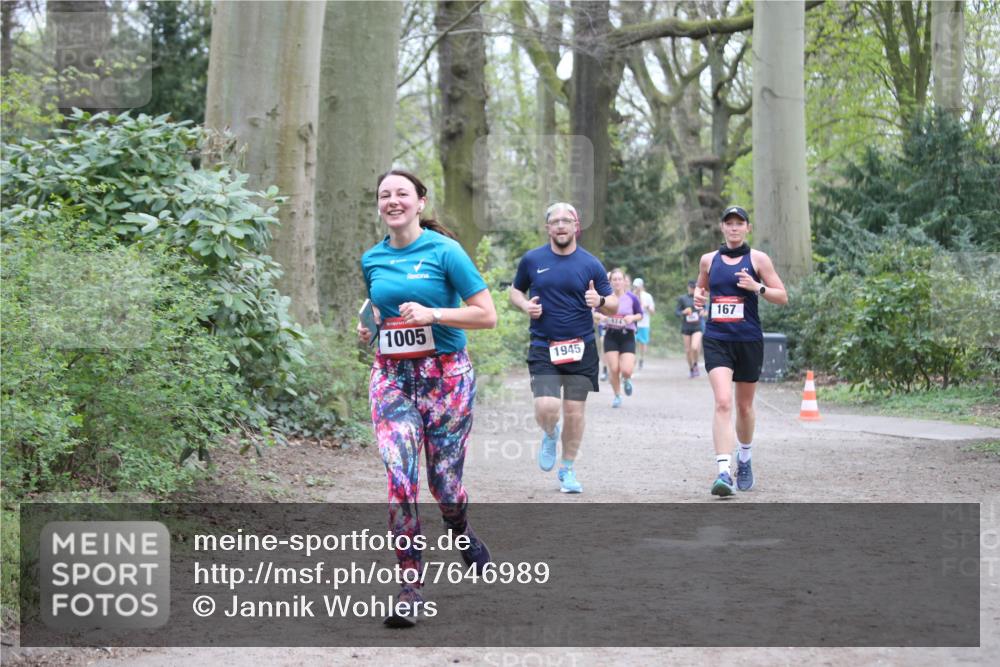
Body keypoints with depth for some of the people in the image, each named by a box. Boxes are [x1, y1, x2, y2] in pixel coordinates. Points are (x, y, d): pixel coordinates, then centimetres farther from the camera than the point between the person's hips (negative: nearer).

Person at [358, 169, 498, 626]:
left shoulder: (444, 251, -6)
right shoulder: (372, 260, 9)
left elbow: (487, 315, -9)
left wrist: (431, 314, -18)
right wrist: (367, 328, 8)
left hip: (445, 376, -3)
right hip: (392, 377, 3)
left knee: (444, 480, 2)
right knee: (400, 480, -11)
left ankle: (464, 537, 38)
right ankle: (410, 588, -7)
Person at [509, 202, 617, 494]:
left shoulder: (591, 264, 2)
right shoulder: (532, 260, 4)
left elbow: (614, 305, 6)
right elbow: (515, 290, 18)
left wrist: (600, 301, -17)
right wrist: (525, 305, -4)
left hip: (581, 348, 1)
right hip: (543, 348, -1)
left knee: (574, 411, 2)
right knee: (546, 407, -17)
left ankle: (568, 470, 21)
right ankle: (550, 435, 20)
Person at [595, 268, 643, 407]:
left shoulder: (632, 298, -4)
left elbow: (640, 314, 7)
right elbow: (595, 313, 7)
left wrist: (632, 317, -14)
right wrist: (601, 316, -16)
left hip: (627, 336, -1)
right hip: (611, 336, 1)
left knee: (626, 370, -13)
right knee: (614, 370, -3)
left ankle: (626, 380, 26)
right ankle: (617, 396, 20)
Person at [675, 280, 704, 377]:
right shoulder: (682, 298, -2)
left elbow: (704, 307, 20)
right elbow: (676, 312, -1)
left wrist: (703, 311, -2)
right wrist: (683, 312, -20)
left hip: (697, 327, 0)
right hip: (686, 328, 0)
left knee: (695, 348, -18)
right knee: (688, 350, 5)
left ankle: (695, 364, 9)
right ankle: (691, 369, 25)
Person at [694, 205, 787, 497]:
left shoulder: (758, 259, 1)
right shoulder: (708, 260, 8)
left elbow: (783, 297, 2)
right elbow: (700, 286, 26)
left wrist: (758, 288, -16)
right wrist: (698, 296, 3)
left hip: (749, 341, 0)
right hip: (717, 339, 0)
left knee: (744, 406, 13)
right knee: (722, 402, -18)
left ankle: (744, 459, 39)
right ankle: (723, 471, -25)